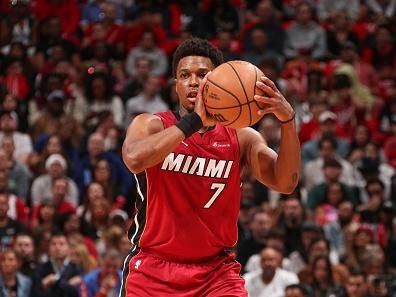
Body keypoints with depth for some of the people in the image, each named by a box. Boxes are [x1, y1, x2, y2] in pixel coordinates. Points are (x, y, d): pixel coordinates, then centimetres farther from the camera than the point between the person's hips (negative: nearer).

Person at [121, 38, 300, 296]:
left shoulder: (241, 138, 1)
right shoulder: (151, 125, -5)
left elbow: (285, 183, -14)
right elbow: (135, 159, -28)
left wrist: (288, 120, -28)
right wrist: (194, 120, -32)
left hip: (216, 271, 1)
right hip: (154, 270, -1)